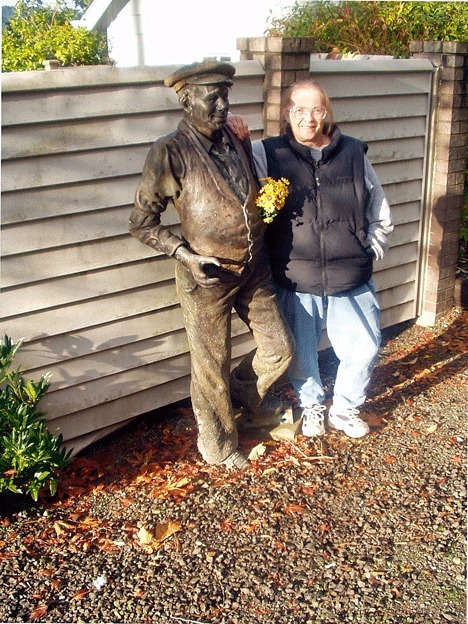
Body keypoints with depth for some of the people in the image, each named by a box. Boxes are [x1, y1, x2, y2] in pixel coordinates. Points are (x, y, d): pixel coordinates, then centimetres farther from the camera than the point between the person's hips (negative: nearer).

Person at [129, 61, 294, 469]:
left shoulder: (239, 142, 3)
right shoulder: (170, 153, -15)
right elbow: (142, 222, -11)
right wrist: (185, 253, -20)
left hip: (254, 270, 6)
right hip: (207, 276, -5)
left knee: (279, 349, 13)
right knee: (212, 368, 9)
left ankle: (245, 391, 44)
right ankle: (218, 445, 33)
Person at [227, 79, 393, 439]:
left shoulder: (353, 153, 2)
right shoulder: (268, 155, -3)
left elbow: (380, 214, 10)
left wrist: (369, 254, 5)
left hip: (352, 279, 1)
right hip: (297, 282, -1)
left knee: (364, 348, 6)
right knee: (301, 353, 13)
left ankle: (344, 408, 34)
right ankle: (311, 406, 43)